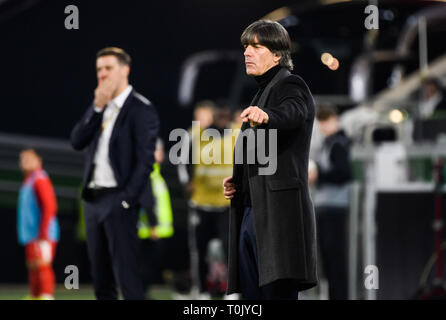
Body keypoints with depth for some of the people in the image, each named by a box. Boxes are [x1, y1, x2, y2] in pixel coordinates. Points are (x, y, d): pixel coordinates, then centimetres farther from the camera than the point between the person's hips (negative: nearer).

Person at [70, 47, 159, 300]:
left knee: (126, 274, -11)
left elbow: (145, 160, -12)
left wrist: (126, 200, -17)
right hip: (94, 198, 8)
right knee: (101, 279, 9)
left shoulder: (141, 110, -7)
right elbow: (77, 141, 4)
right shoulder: (99, 109, 16)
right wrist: (97, 108, -6)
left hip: (119, 200, -7)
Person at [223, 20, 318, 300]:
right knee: (253, 294, 8)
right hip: (251, 214, 10)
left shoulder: (290, 86, -4)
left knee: (278, 293, -14)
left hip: (278, 212, -10)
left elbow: (292, 112, -29)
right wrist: (237, 181, 13)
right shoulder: (263, 93, 25)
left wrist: (265, 117, -51)